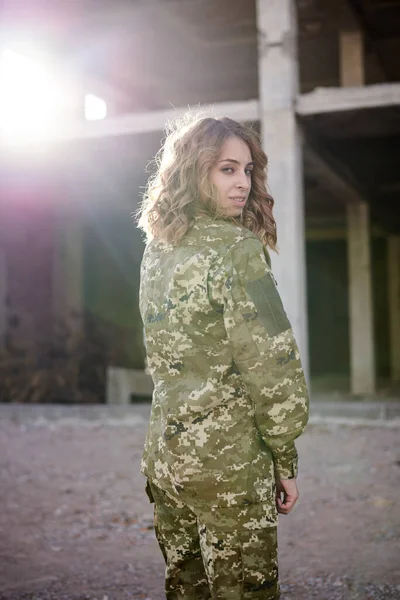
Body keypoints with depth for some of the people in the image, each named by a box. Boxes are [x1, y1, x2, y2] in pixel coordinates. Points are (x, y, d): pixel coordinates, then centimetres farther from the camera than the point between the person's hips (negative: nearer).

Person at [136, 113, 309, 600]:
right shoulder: (235, 248, -15)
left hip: (163, 448, 8)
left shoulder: (157, 249, 9)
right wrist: (285, 457, -7)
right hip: (228, 458, -8)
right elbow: (270, 361, -16)